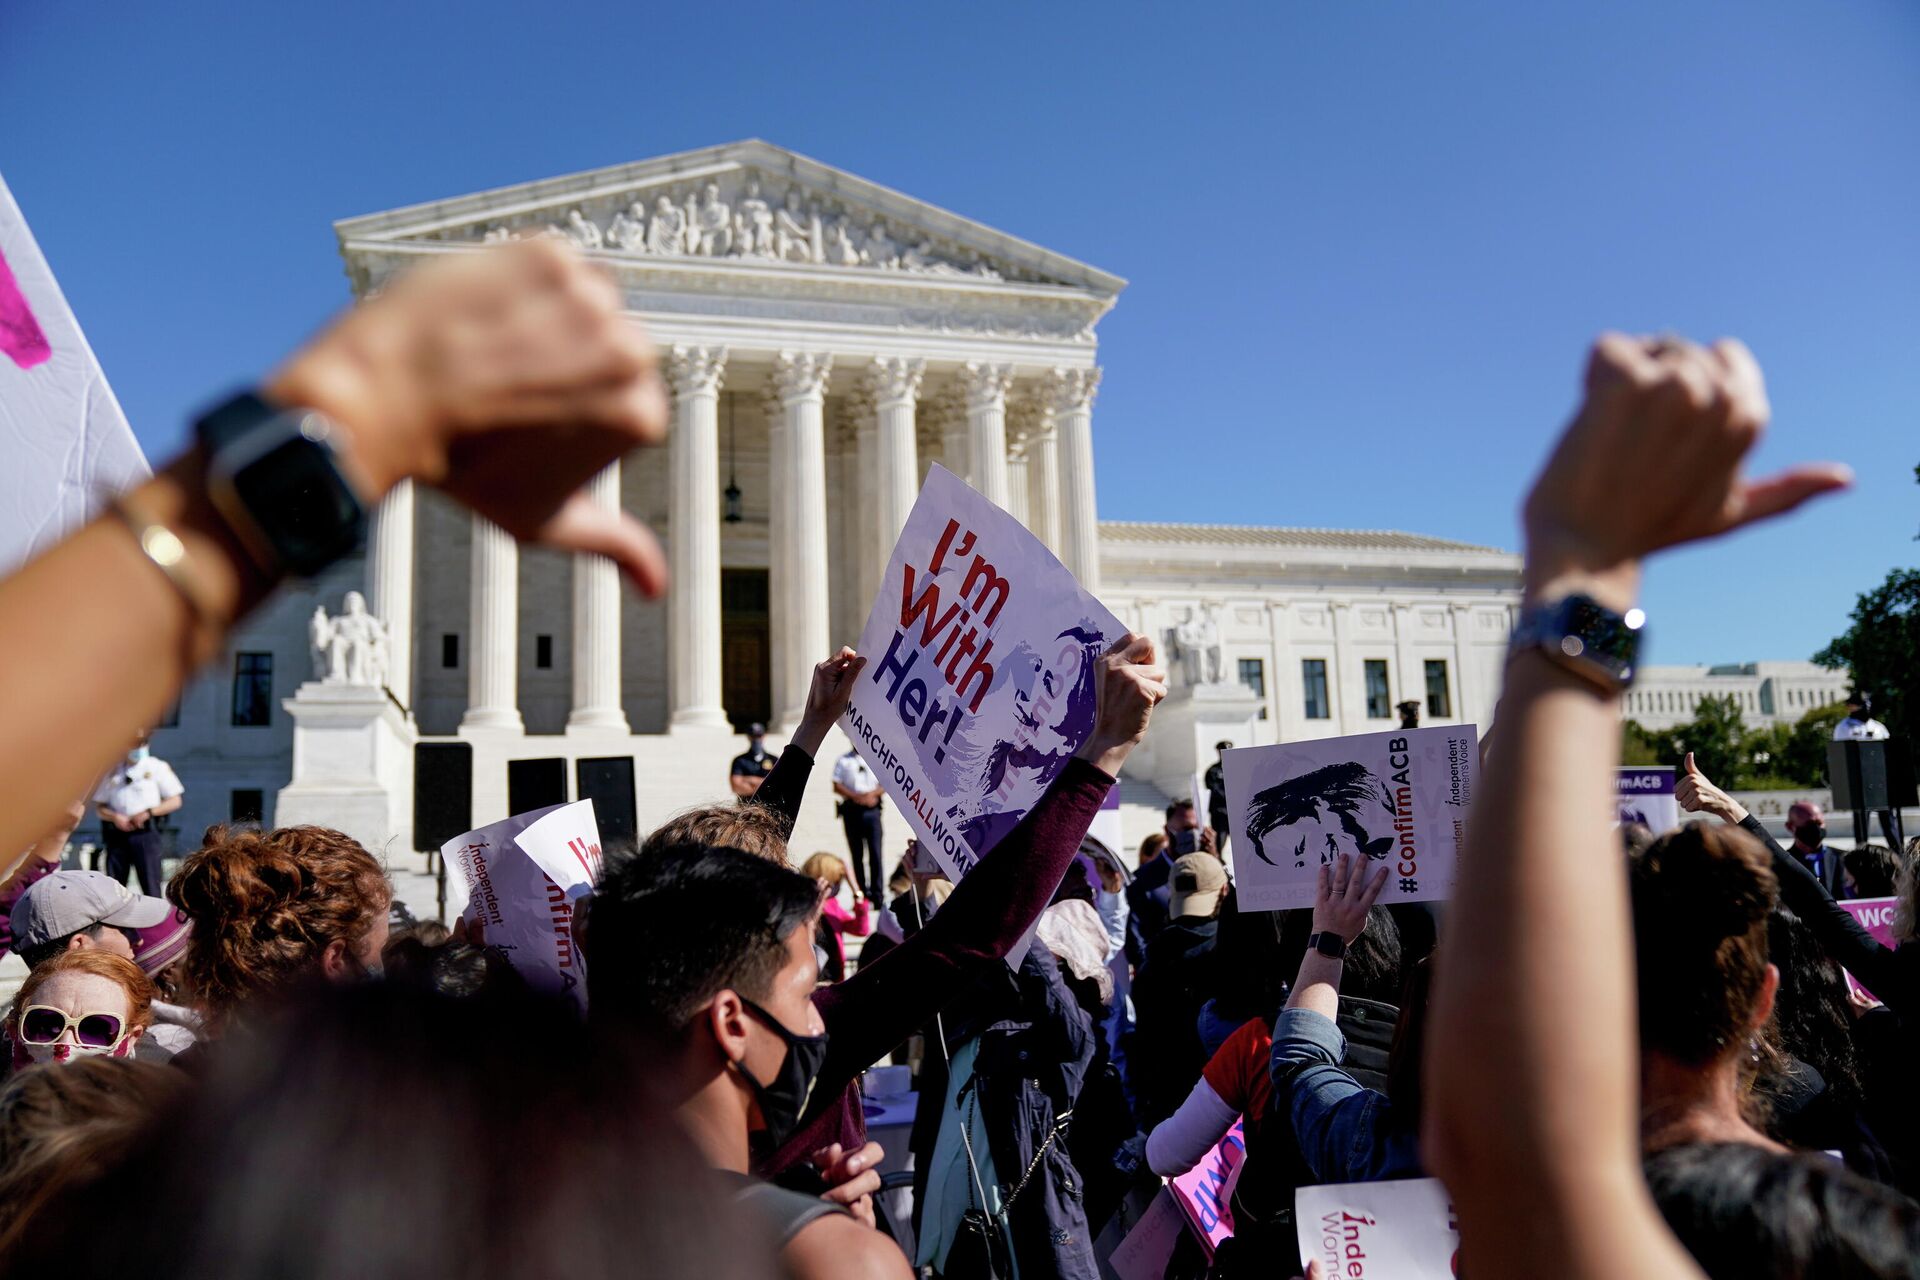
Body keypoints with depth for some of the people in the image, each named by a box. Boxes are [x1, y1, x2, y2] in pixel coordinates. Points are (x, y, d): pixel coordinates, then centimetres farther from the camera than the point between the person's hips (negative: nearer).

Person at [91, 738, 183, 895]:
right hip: (116, 834, 3)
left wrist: (148, 812, -10)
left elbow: (177, 800, 2)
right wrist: (114, 817, -6)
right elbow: (99, 807, 15)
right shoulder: (112, 771, 13)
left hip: (146, 832, -3)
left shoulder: (158, 767, 5)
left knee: (150, 885, -7)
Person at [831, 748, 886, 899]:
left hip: (872, 809, 0)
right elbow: (837, 786, 1)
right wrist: (856, 797, -12)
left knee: (875, 852, -7)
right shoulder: (843, 761, 8)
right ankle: (861, 893, 9)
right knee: (856, 853, 3)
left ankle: (877, 894, -6)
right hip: (851, 810, 0)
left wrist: (872, 794, -11)